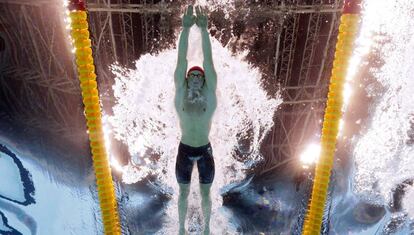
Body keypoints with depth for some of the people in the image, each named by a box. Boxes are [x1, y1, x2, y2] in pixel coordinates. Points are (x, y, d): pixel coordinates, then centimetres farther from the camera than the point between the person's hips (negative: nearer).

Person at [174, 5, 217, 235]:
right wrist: (186, 28, -19)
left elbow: (208, 60, -15)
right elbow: (181, 60, -13)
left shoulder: (210, 94, -7)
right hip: (185, 150, 0)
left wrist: (204, 29, -21)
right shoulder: (180, 93, -6)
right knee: (184, 193, 17)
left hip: (205, 150, 0)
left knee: (205, 193, 17)